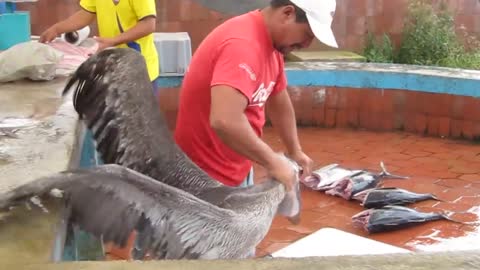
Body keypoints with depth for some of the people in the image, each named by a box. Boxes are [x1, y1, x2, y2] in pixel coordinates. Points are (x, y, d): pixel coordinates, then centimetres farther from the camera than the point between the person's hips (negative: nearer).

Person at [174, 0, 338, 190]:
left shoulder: (270, 43, 3)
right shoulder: (243, 44, -27)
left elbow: (279, 102, 18)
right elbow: (225, 121, -40)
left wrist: (295, 151, 16)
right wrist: (272, 162, -28)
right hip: (209, 176, -9)